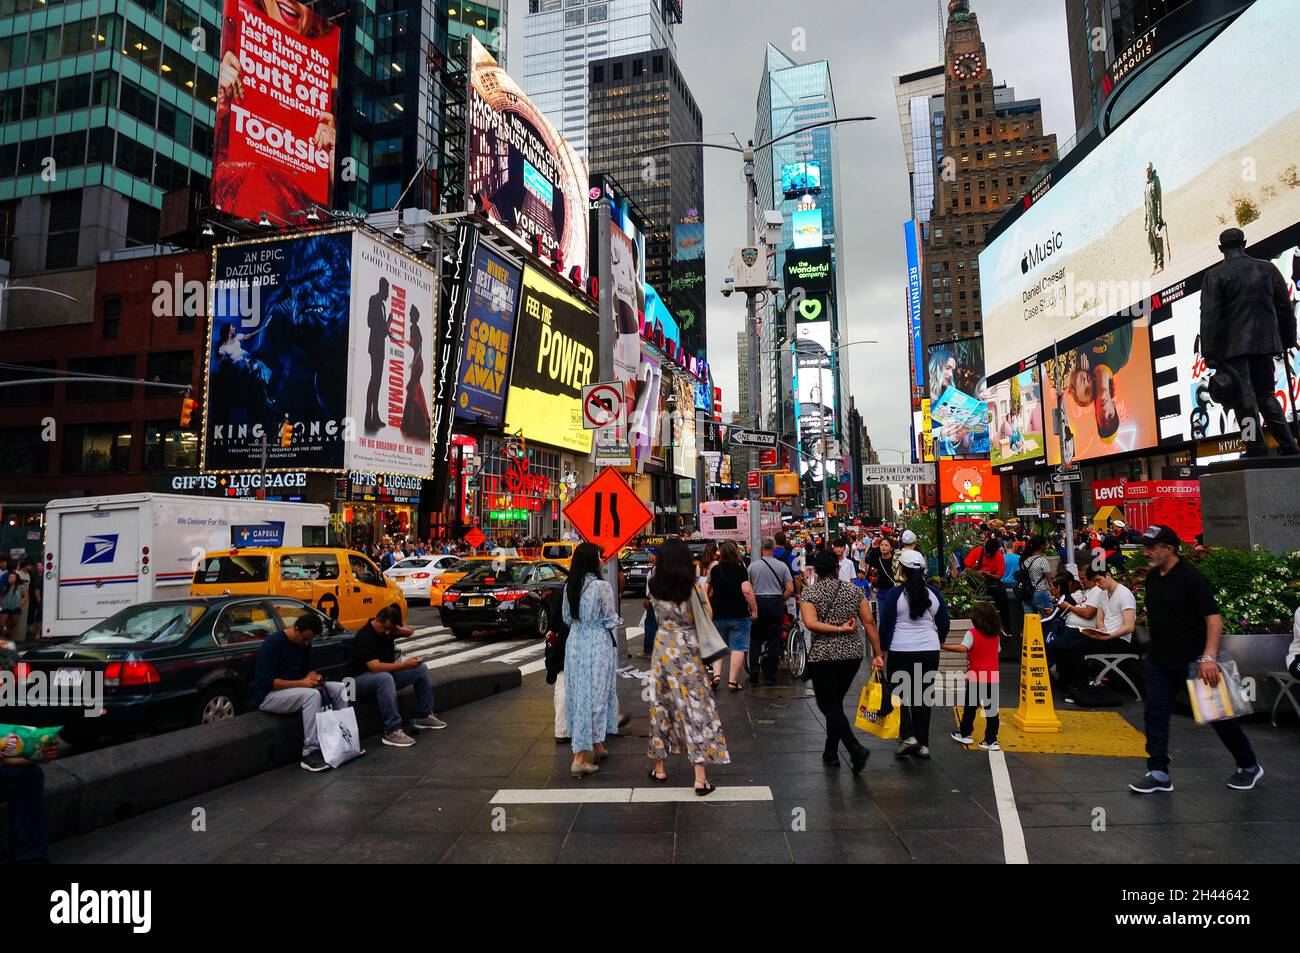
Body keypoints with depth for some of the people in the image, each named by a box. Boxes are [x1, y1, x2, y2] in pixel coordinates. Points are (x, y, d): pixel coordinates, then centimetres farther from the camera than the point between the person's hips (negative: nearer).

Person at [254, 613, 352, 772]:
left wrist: (314, 677, -11)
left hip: (296, 690, 8)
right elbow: (267, 681, -24)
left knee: (339, 688, -8)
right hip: (268, 696, -8)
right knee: (311, 695, -34)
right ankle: (310, 753, -31)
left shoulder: (304, 644, 4)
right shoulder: (273, 643, -20)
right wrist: (302, 683, -28)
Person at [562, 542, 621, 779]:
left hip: (575, 643, 6)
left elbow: (567, 618, 10)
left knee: (579, 694, 15)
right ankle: (579, 758, -2)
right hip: (597, 645, -6)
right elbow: (611, 619, -9)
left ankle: (596, 746, 32)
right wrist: (617, 619, 12)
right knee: (593, 696, 0)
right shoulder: (602, 586, -16)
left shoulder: (569, 586, 1)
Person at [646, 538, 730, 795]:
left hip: (663, 647, 4)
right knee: (695, 707, 1)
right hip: (687, 650, -3)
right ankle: (700, 777, 0)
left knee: (661, 705, 15)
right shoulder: (691, 587, -13)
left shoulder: (653, 587, -3)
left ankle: (659, 768, 27)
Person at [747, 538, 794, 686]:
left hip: (757, 601, 0)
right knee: (774, 639, 6)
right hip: (776, 602, 0)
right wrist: (781, 601, 12)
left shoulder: (753, 565, -2)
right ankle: (771, 675, 8)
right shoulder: (782, 565, -2)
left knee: (755, 638, 11)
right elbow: (790, 589, -4)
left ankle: (754, 670, -2)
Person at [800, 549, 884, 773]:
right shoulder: (854, 591, 3)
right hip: (853, 654, 4)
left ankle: (856, 748, -16)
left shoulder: (809, 593, -5)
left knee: (828, 705, 2)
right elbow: (869, 623, 0)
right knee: (836, 702, 18)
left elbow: (811, 623, -19)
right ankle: (831, 753, 24)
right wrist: (877, 654, 3)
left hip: (823, 655, -4)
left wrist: (839, 629, -12)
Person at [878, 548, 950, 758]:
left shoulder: (894, 594, -9)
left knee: (900, 693, 10)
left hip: (901, 651, -3)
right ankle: (923, 744, 14)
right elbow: (944, 624, 13)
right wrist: (938, 642, 31)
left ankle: (908, 736, -5)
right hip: (929, 650, 4)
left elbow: (886, 626, -8)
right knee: (924, 695, 11)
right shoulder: (933, 594, 3)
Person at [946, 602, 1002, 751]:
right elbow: (997, 651, 19)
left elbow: (963, 648, -27)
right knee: (991, 708, 5)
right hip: (992, 677, 5)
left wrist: (943, 646, -27)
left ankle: (965, 734, 22)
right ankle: (991, 740, 5)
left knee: (970, 706, 10)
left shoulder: (972, 633, -12)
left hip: (976, 677, -5)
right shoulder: (995, 634, 7)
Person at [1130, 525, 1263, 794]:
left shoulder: (1191, 578, -16)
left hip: (1193, 660, -6)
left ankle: (1249, 766, 31)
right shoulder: (1152, 577, 6)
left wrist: (1209, 657, -31)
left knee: (1217, 714, 8)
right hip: (1159, 660, 7)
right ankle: (1158, 774, 8)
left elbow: (1214, 618, -22)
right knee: (1155, 713, 1)